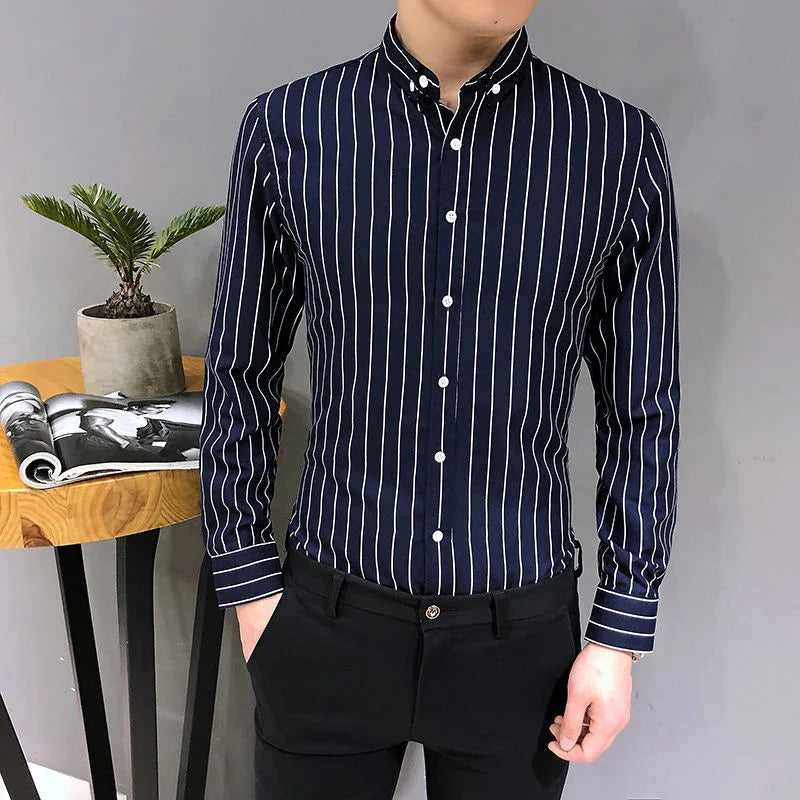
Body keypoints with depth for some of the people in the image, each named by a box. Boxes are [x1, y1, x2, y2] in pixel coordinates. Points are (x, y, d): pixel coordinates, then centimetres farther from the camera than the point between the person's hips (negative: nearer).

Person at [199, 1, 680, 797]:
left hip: (520, 632, 1)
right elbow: (241, 373, 1)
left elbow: (641, 407, -1)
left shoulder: (622, 147, -7)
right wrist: (246, 580, 2)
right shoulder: (286, 129, -8)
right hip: (329, 618, 0)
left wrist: (621, 633, 0)